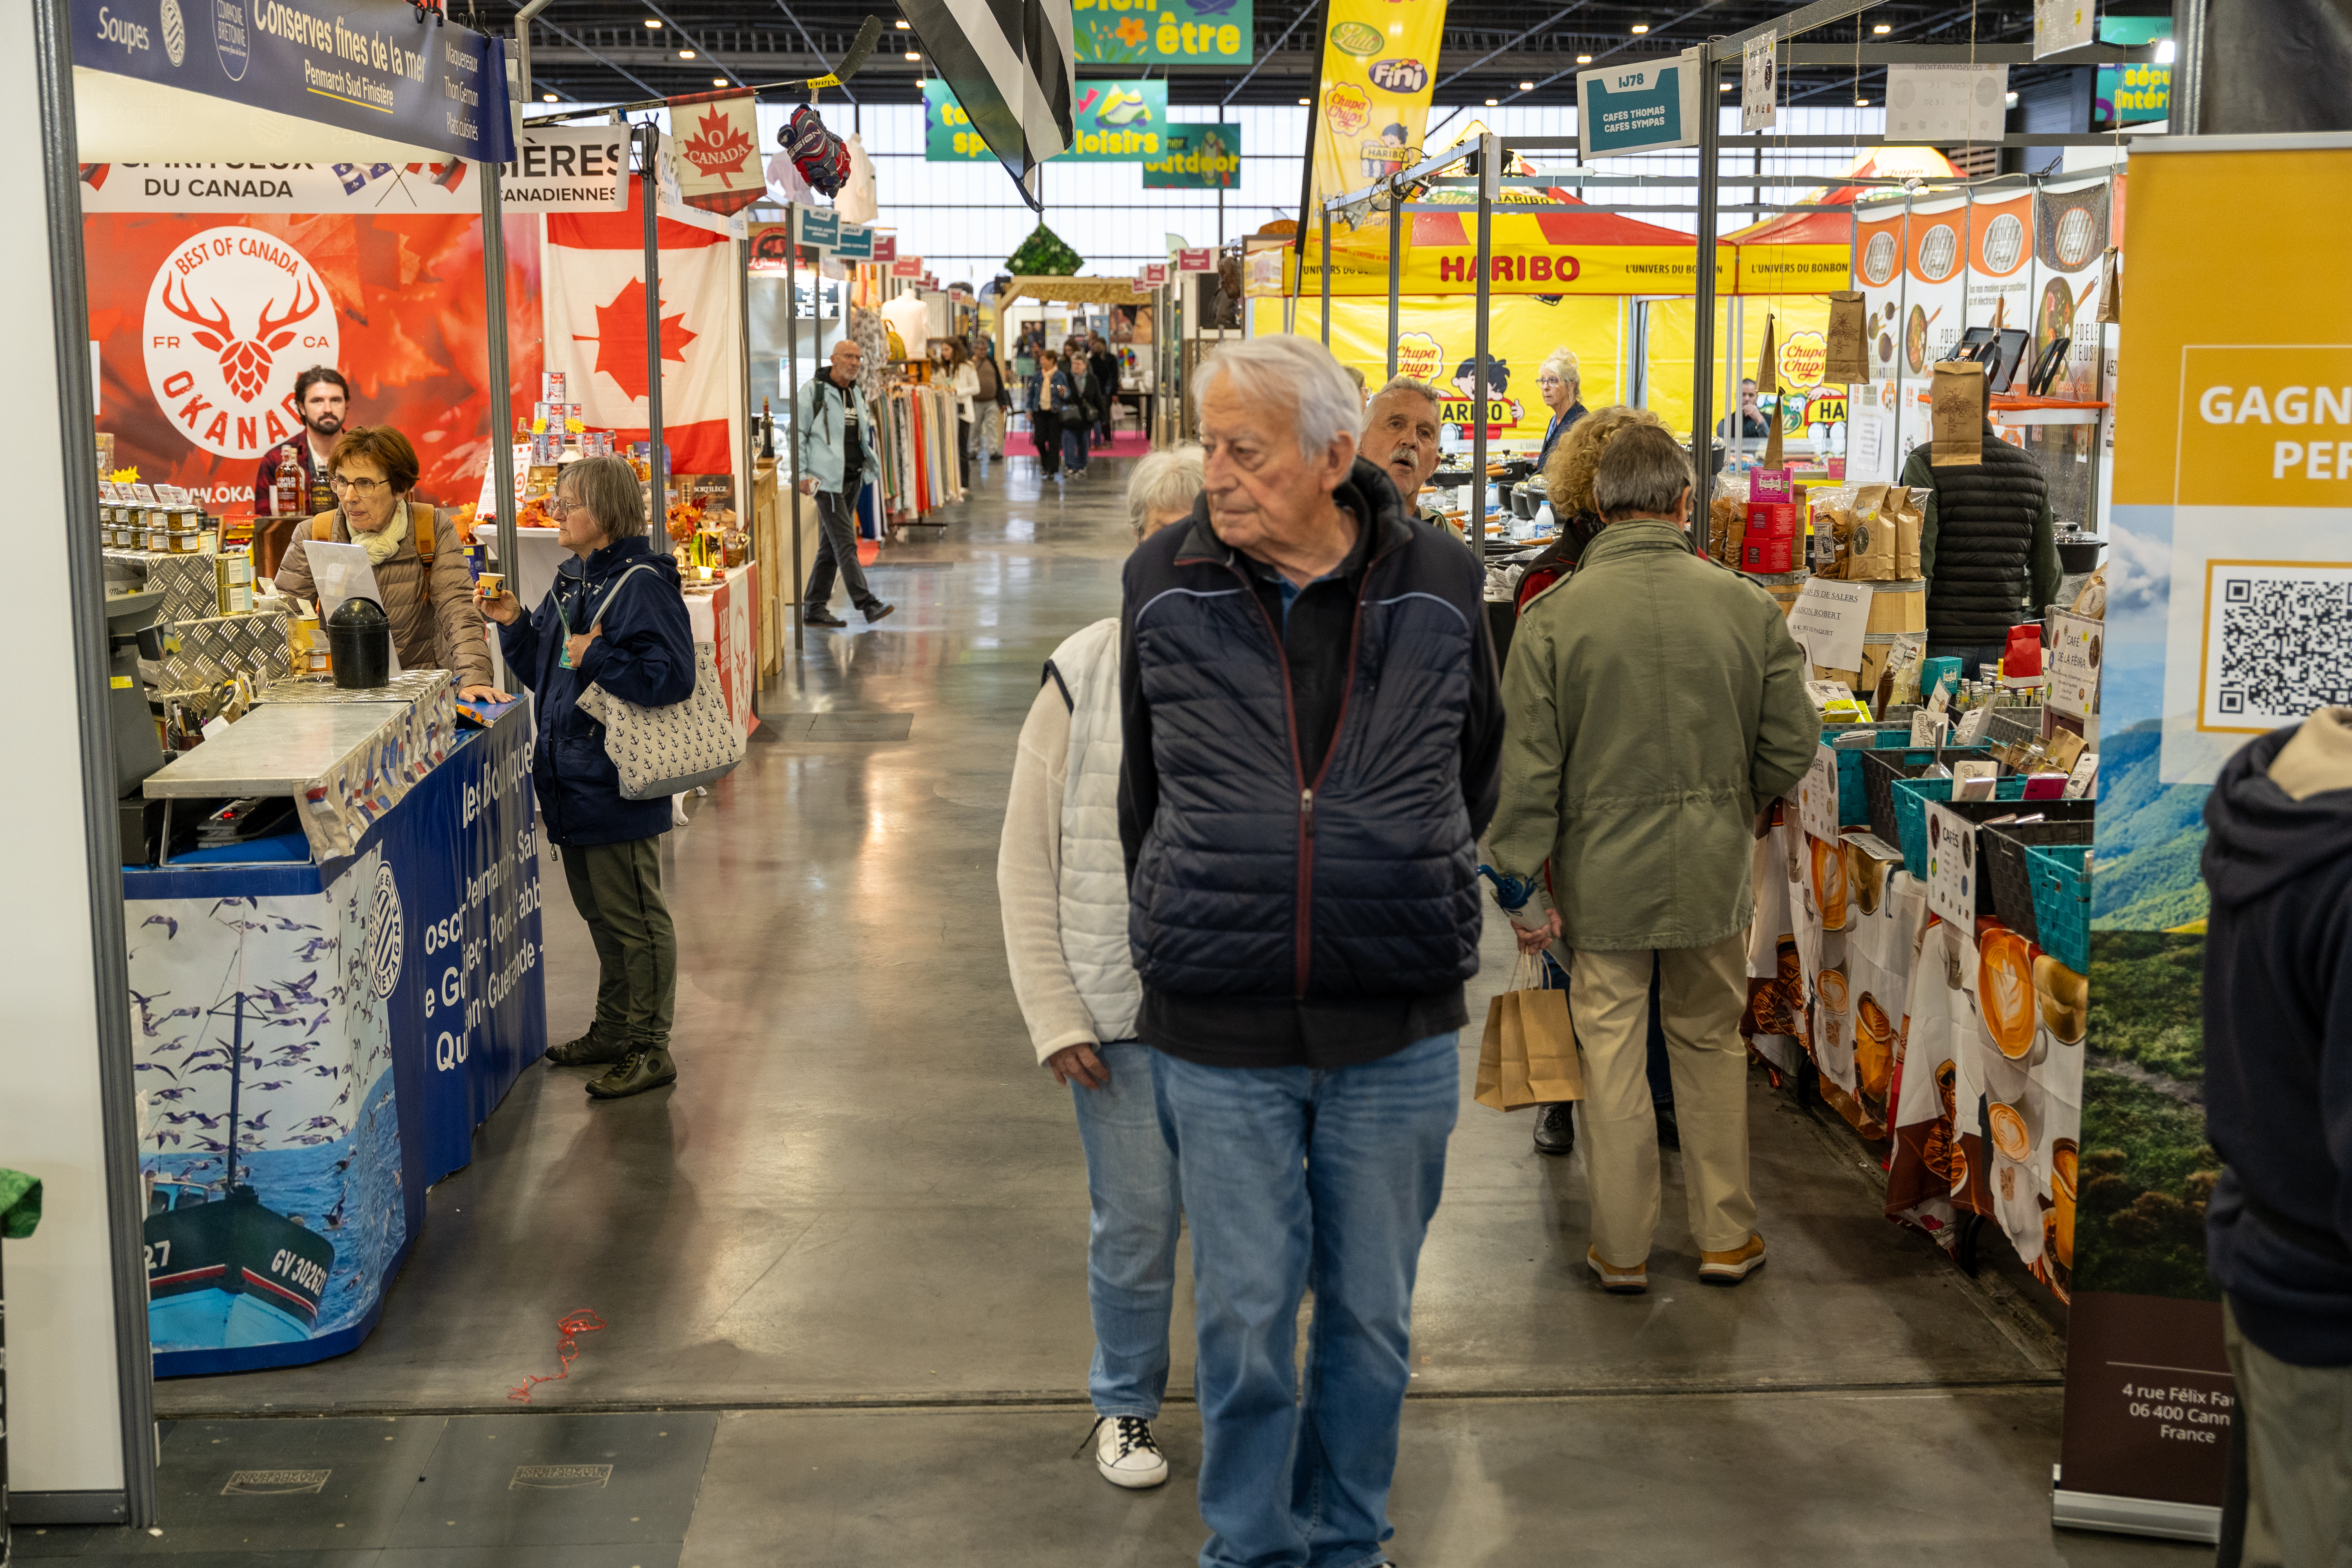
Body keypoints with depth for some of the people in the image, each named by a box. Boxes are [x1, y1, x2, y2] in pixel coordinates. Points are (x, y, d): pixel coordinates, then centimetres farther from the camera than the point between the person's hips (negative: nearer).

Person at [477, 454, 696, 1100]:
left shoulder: (641, 585, -16)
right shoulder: (571, 580, 11)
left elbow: (671, 678, -25)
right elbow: (545, 674, 19)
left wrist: (596, 657, -23)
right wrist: (514, 624, 5)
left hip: (616, 786, -9)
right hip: (572, 780, 9)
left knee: (634, 918, 1)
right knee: (599, 912, 19)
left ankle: (649, 1048, 10)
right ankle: (614, 1030, 32)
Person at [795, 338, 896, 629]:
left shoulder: (857, 394, 16)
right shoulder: (814, 391, -5)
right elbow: (798, 433, -6)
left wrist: (871, 461, 12)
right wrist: (802, 474, -11)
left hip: (852, 479, 8)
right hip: (827, 479, -8)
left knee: (831, 547, 10)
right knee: (845, 545, -11)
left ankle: (814, 608, 15)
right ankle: (868, 604, -13)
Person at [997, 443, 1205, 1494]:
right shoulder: (1082, 677, -3)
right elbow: (1026, 865, 0)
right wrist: (1054, 1016, -3)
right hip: (1122, 1013, -1)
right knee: (1133, 1227, 9)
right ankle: (1126, 1404, 32)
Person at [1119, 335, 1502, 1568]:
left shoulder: (1439, 587, -3)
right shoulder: (1164, 585, -2)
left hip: (1396, 1035, 1)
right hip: (1218, 1033, 0)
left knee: (1373, 1314, 14)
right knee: (1243, 1316, 8)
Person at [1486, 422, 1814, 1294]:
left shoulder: (1554, 615, -10)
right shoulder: (1746, 606, -5)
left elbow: (1529, 770, -10)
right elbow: (1792, 745, 2)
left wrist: (1523, 886, -2)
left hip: (1602, 872, -2)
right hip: (1714, 869, 2)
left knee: (1609, 1052, 8)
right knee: (1711, 1044, 16)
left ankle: (1621, 1249, 18)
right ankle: (1726, 1236, 24)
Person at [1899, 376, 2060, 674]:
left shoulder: (1926, 464, -6)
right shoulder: (2031, 470, 11)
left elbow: (1918, 561, -15)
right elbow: (2047, 567, 15)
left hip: (1942, 641, -5)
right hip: (2003, 641, 5)